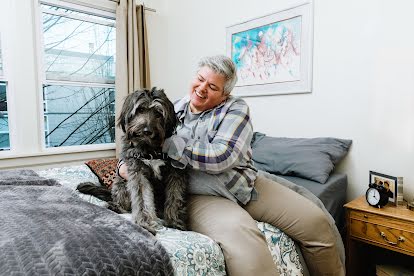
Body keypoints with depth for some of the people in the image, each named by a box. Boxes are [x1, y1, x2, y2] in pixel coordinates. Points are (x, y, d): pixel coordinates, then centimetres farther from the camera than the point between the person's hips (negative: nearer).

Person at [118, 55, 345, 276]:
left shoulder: (236, 109, -2)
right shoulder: (172, 111, 8)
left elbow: (220, 158, -19)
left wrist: (166, 143, -16)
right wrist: (125, 164, -3)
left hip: (246, 185, 2)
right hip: (202, 196, -1)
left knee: (315, 221, -4)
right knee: (239, 234, -36)